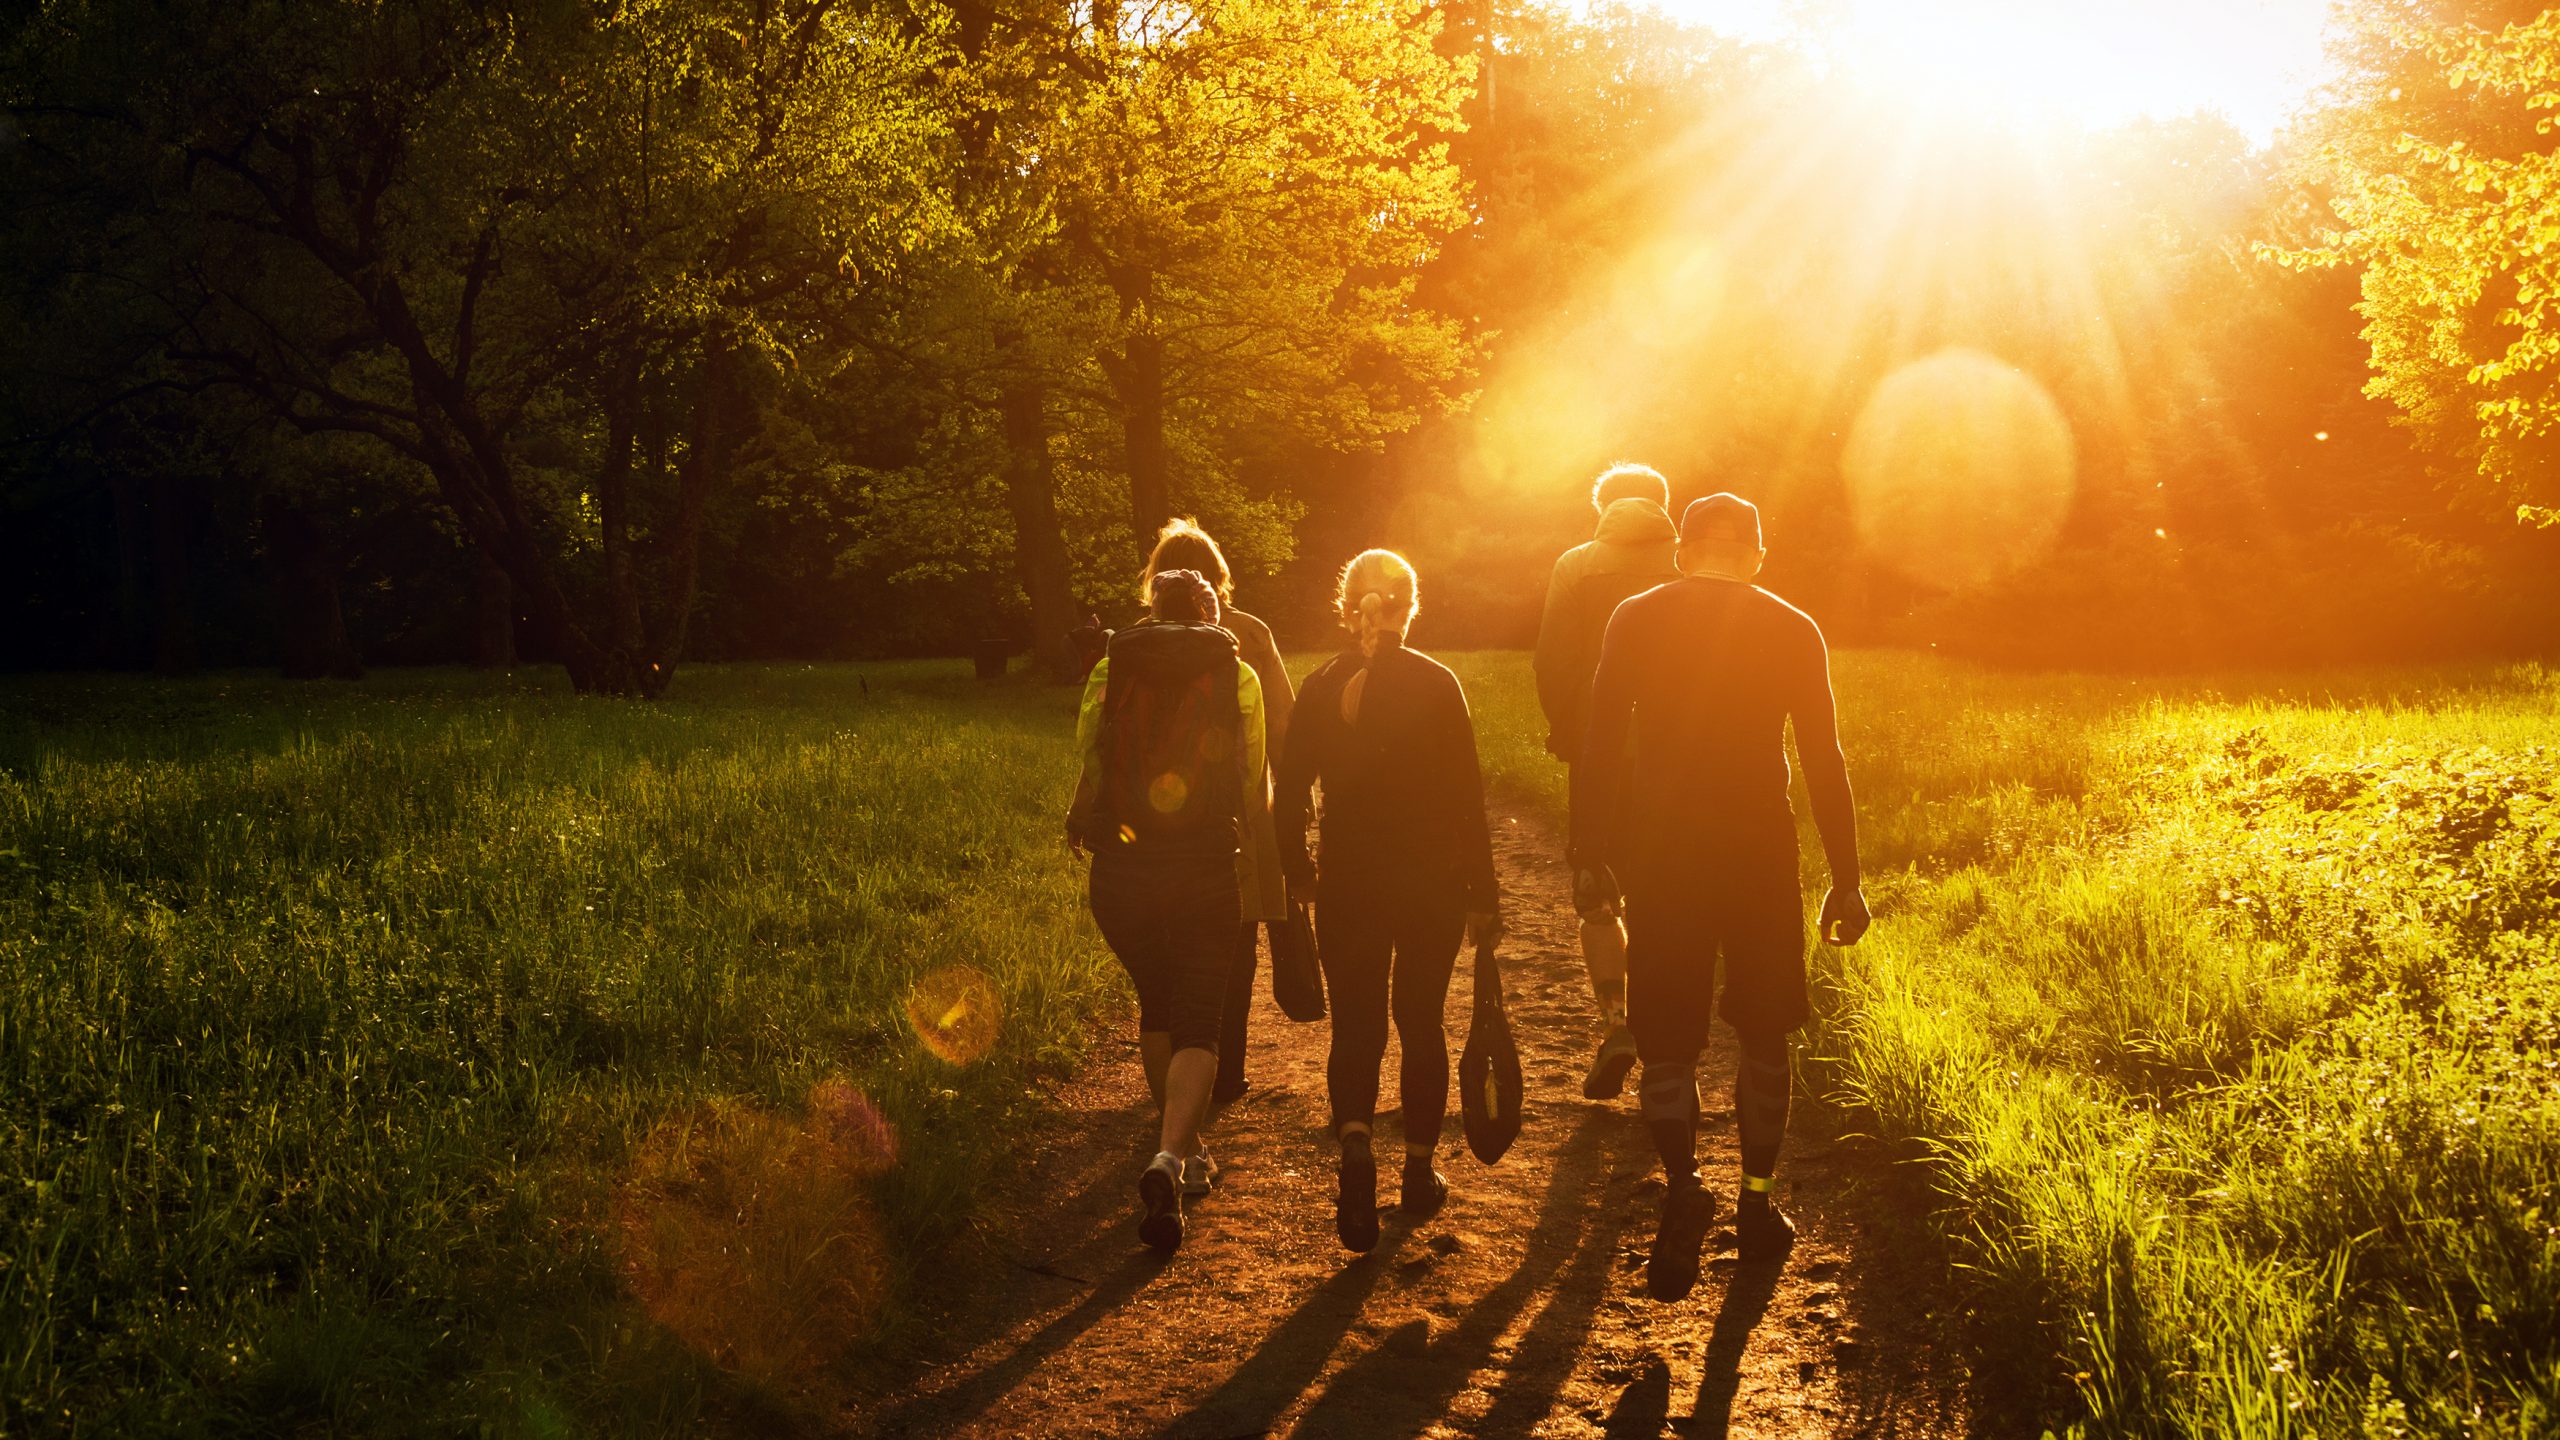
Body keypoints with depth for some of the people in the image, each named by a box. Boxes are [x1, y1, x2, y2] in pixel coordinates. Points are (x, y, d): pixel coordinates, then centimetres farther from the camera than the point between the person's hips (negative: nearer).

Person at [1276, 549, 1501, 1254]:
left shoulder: (1320, 688, -2)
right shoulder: (1436, 684, -8)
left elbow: (1290, 794, 0)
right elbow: (1467, 796, -7)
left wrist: (1297, 875, 13)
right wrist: (1485, 893, 0)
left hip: (1348, 885, 1)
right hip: (1432, 883, -1)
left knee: (1355, 1027, 6)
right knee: (1420, 1022, 15)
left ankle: (1355, 1145, -20)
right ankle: (1420, 1170, 23)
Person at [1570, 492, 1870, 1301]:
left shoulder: (1636, 620, 0)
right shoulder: (1793, 632, 0)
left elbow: (1599, 747, -2)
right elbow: (1824, 762, 0)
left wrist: (1590, 859, 4)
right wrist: (1846, 880, 5)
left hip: (1660, 851, 0)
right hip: (1760, 848, 1)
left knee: (1666, 1039, 5)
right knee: (1763, 1035, 16)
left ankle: (1682, 1186, -18)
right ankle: (1759, 1202, 22)